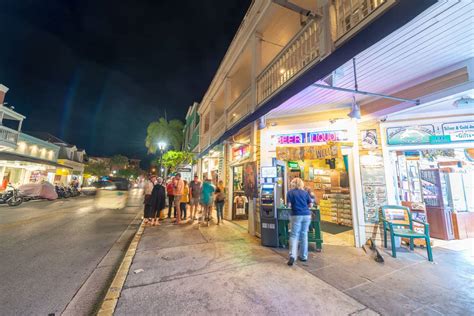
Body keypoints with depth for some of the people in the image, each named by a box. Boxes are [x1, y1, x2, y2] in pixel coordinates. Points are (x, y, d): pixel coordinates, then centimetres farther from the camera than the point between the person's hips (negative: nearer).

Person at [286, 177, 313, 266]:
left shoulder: (290, 192, 1)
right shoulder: (305, 192, 8)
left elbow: (289, 205, -4)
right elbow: (310, 204, 7)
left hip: (296, 215, -3)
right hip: (307, 215, 3)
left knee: (294, 235, 3)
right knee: (304, 235, 14)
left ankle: (292, 256, -10)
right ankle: (303, 256, 23)